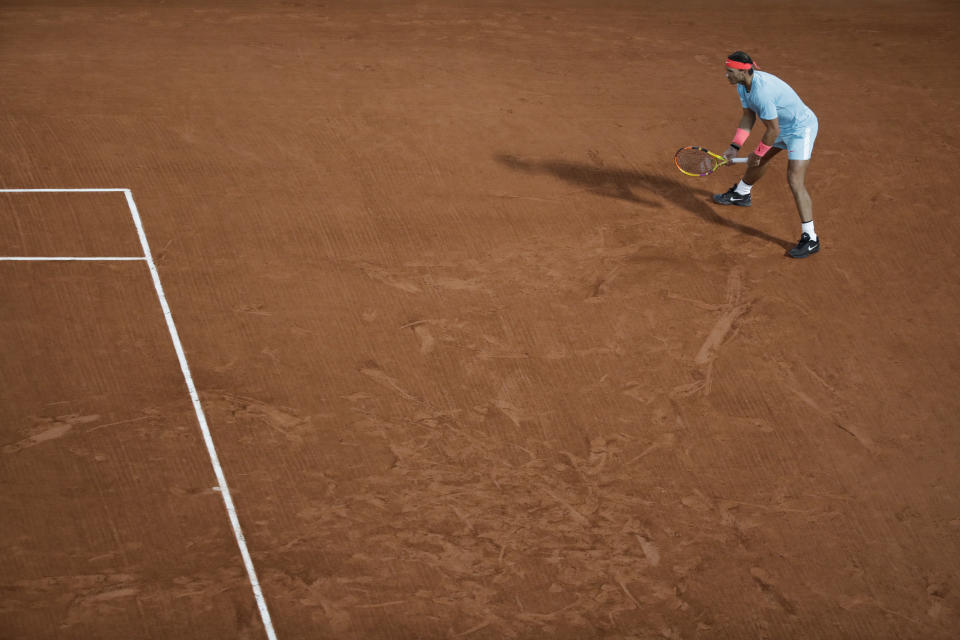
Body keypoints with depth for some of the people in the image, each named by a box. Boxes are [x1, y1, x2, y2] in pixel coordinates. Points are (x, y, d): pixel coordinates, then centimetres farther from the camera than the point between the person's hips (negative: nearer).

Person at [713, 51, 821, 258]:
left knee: (795, 180, -19)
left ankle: (810, 239, -18)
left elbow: (773, 130, -28)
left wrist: (758, 153, -13)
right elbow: (749, 117, 6)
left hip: (802, 127, -10)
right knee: (757, 161, 27)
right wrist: (735, 146, -2)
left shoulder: (761, 92, -36)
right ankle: (740, 194, 58)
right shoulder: (743, 84, -6)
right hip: (782, 126, 10)